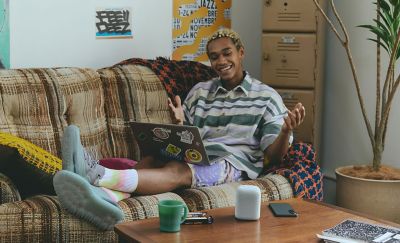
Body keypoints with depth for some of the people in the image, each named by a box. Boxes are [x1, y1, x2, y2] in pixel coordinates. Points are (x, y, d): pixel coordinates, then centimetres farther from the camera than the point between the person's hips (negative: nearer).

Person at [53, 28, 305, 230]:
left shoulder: (266, 96, 7)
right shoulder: (200, 91, 19)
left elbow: (273, 155, 0)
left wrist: (287, 130, -22)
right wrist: (178, 123, -7)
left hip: (233, 162, -5)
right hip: (196, 155, 5)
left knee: (177, 171, -35)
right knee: (151, 160, -29)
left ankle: (96, 174, -60)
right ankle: (105, 196, -61)